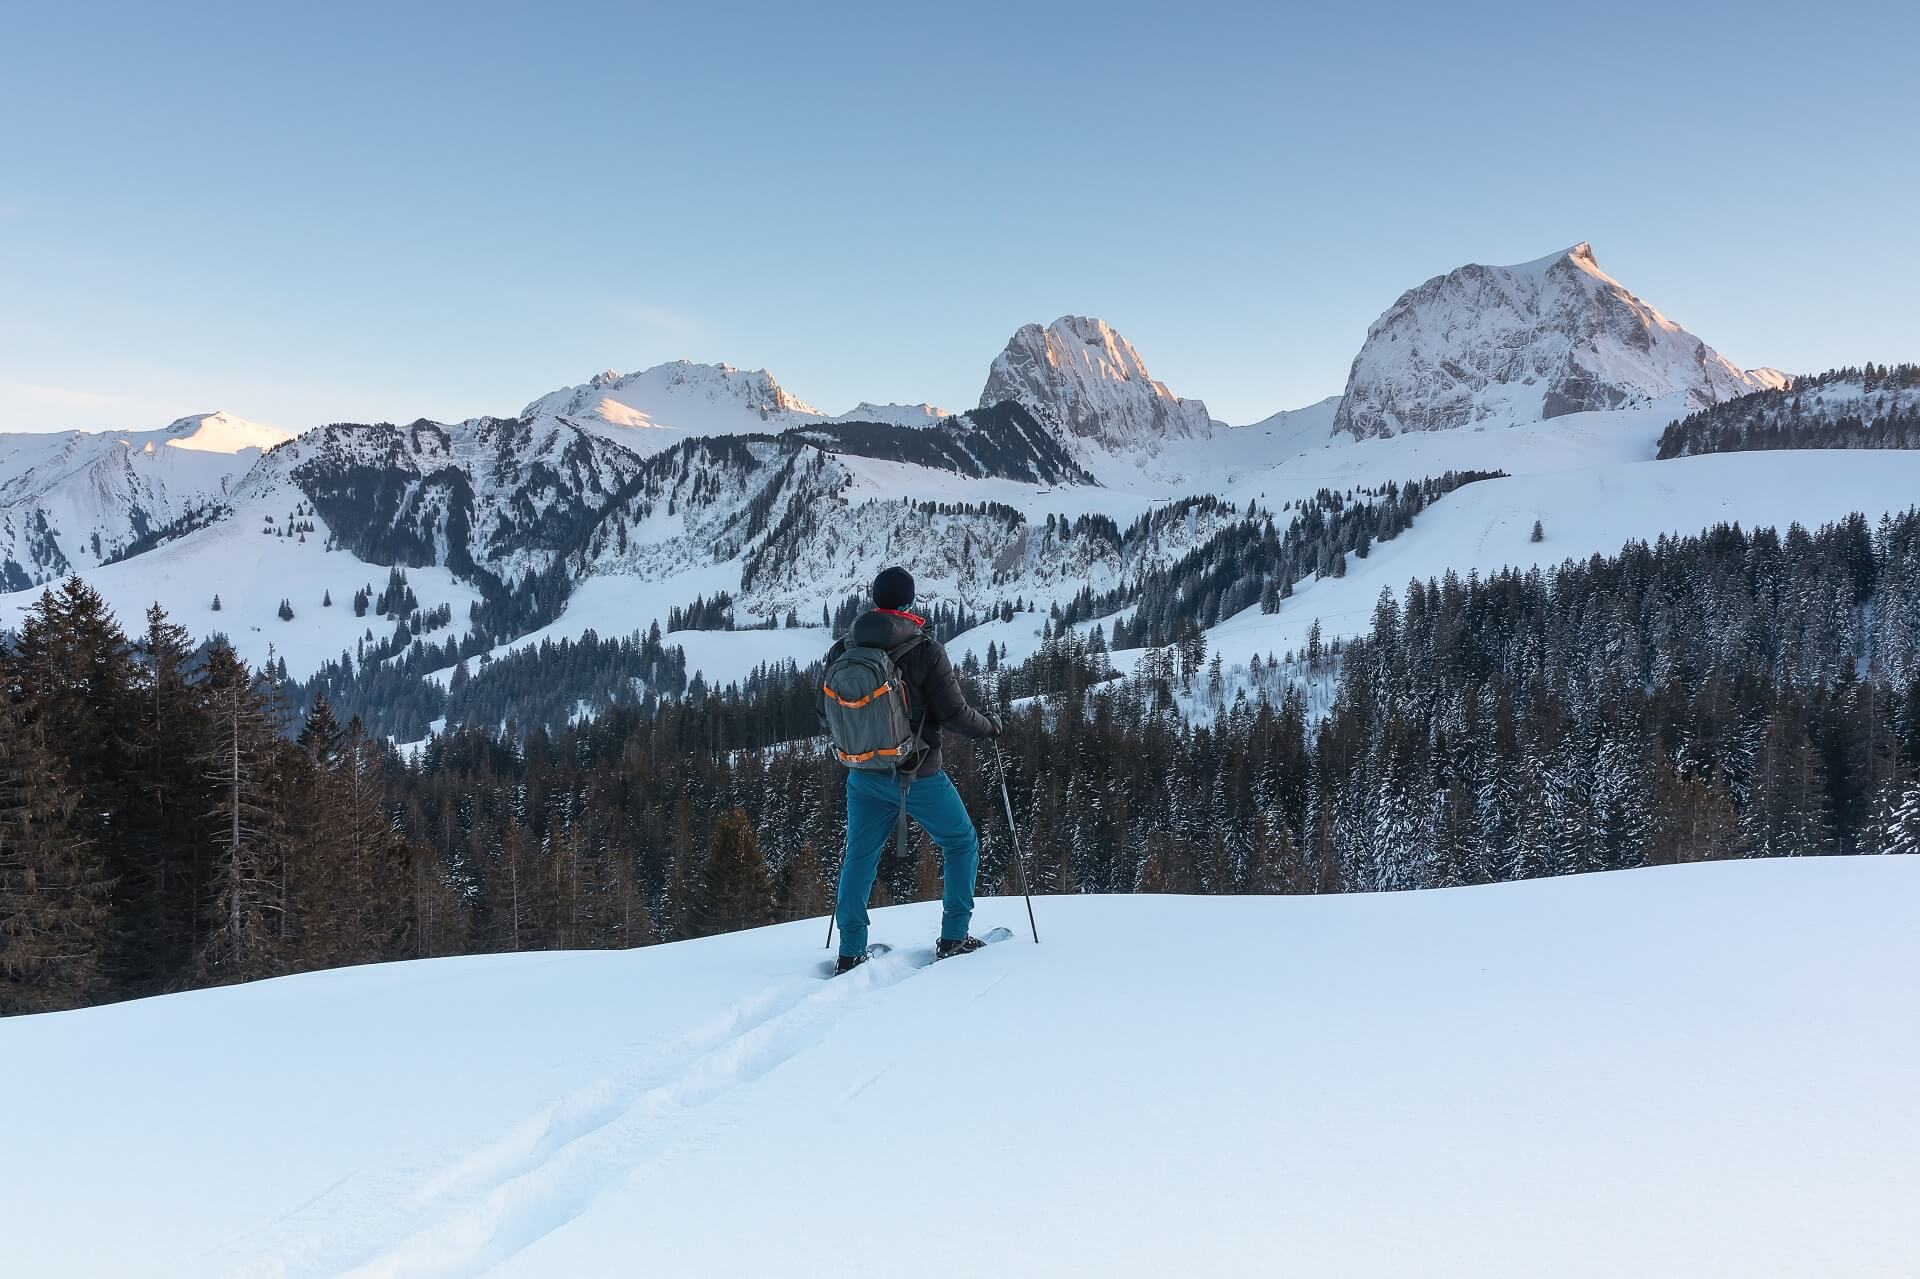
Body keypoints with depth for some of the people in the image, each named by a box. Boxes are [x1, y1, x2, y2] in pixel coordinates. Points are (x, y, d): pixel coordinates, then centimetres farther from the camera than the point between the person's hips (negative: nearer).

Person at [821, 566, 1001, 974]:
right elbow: (954, 714, -15)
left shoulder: (842, 650, -4)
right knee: (961, 844, 17)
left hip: (863, 774, 4)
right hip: (918, 775, -4)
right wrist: (990, 726, 6)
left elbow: (826, 713, 6)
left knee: (859, 857, 18)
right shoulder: (925, 651, -17)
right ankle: (952, 939, 16)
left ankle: (850, 953, 17)